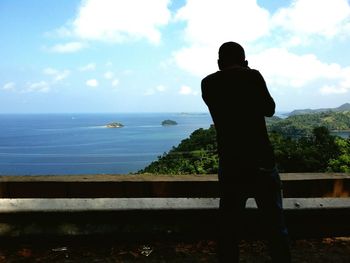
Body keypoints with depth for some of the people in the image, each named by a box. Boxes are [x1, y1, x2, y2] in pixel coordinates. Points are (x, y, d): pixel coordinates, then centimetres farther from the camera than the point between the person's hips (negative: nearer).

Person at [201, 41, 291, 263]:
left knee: (229, 230, 9)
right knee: (276, 227, 10)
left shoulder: (208, 84, 4)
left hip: (230, 165, 2)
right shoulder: (252, 76, -1)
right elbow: (270, 110, 12)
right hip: (262, 162, -1)